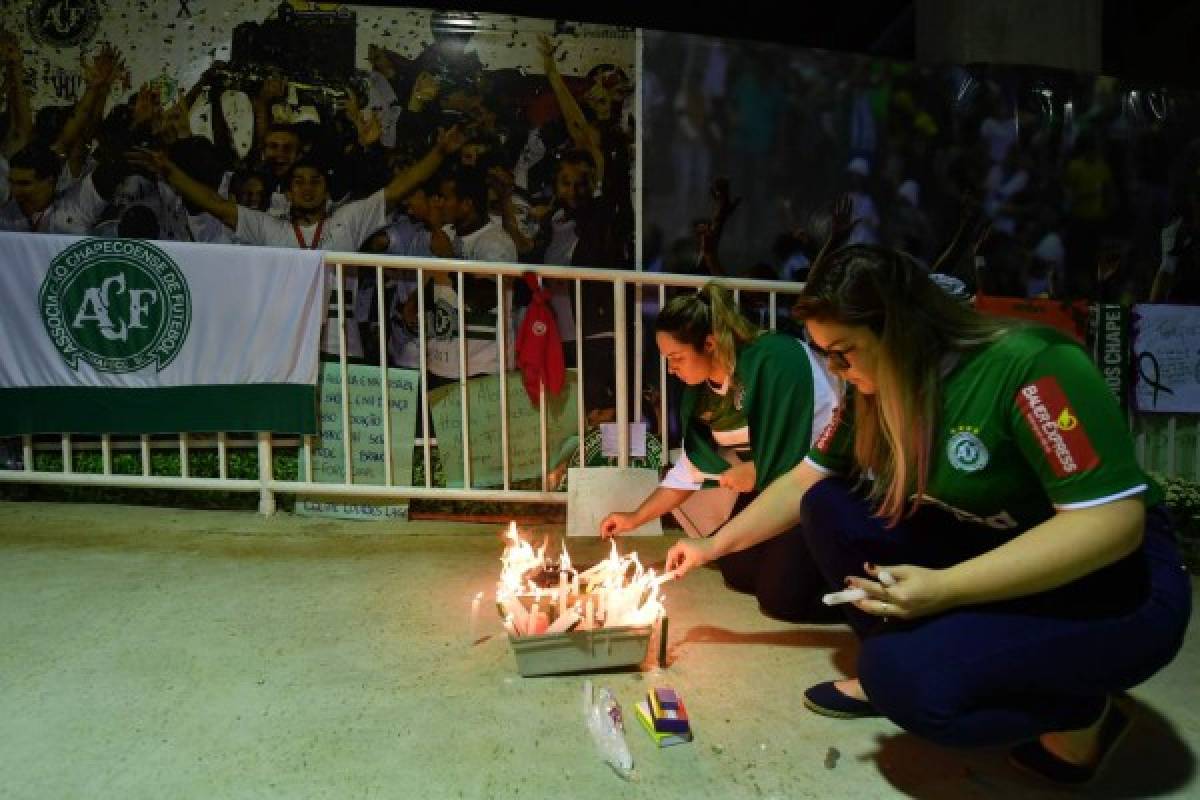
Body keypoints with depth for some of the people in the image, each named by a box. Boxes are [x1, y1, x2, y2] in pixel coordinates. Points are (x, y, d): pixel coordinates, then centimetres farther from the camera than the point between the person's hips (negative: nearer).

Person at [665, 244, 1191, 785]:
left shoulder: (1030, 366, -26)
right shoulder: (873, 393, -5)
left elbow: (1114, 522, -29)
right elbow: (802, 484, 4)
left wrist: (943, 590, -33)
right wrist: (713, 546, 4)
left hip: (1114, 586, -7)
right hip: (978, 556, 7)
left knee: (908, 676, -28)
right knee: (828, 505, -8)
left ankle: (1077, 710, 1)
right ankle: (890, 666, 5)